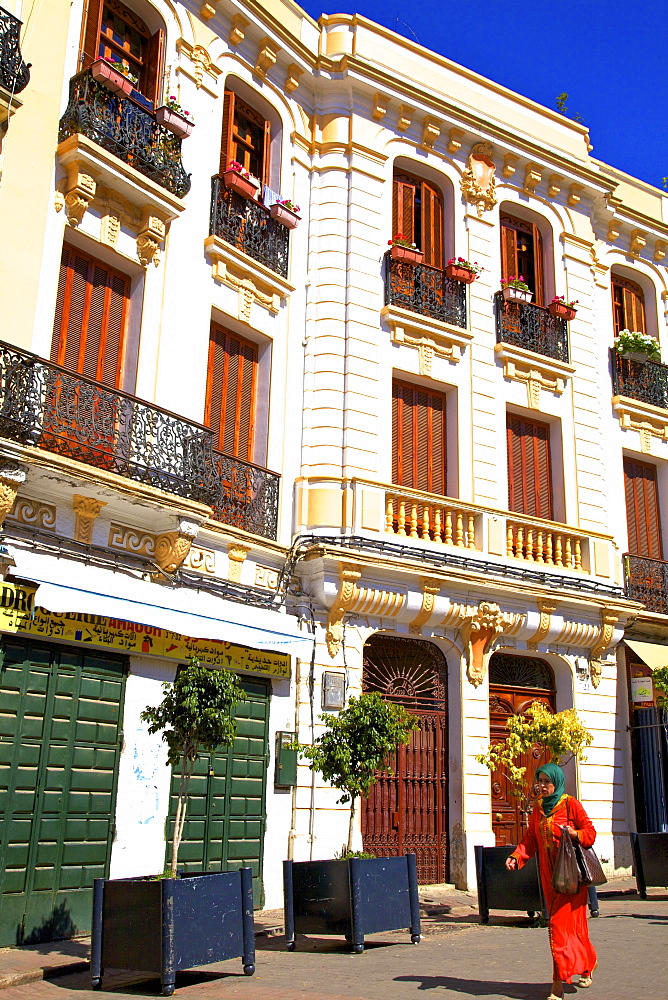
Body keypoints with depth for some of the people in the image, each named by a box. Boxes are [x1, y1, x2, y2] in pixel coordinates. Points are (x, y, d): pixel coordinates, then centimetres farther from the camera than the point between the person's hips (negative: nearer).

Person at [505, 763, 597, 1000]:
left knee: (560, 922, -10)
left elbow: (590, 832, -3)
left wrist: (574, 834, -23)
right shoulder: (538, 808, 10)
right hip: (549, 874, 6)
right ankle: (587, 964, 33)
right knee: (570, 922, 13)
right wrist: (516, 857, -9)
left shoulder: (570, 804, -5)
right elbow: (530, 839, 7)